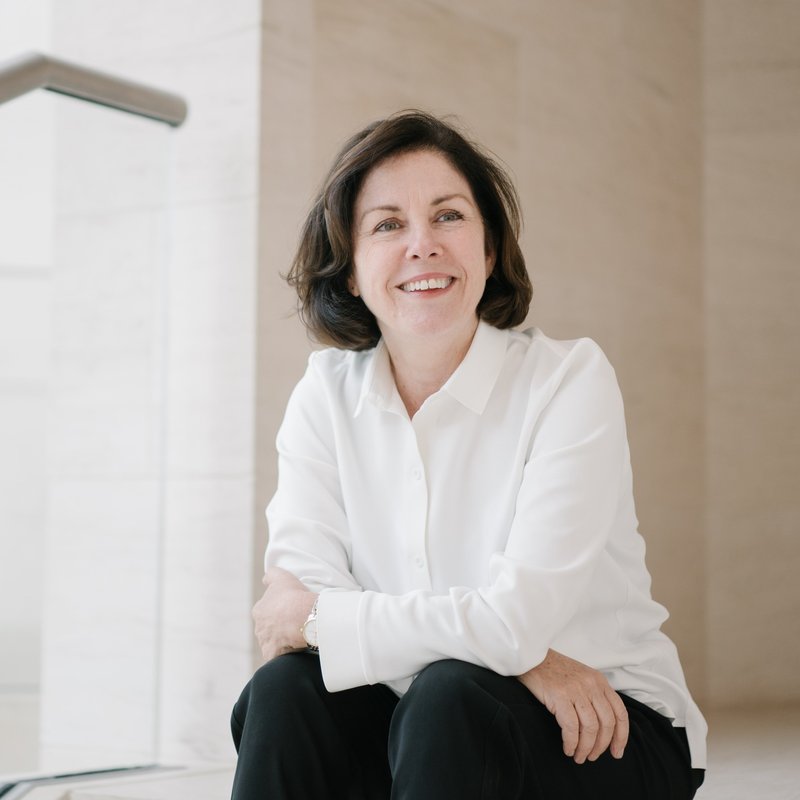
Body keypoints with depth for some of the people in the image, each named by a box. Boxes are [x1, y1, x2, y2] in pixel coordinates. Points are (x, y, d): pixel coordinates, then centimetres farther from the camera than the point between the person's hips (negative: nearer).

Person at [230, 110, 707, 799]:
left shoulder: (570, 379, -13)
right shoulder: (326, 394, 0)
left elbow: (514, 617, -22)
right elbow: (300, 585, -12)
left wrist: (315, 618, -11)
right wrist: (518, 654, -22)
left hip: (603, 733, -3)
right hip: (421, 728, 4)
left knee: (450, 697, -33)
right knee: (286, 692, -23)